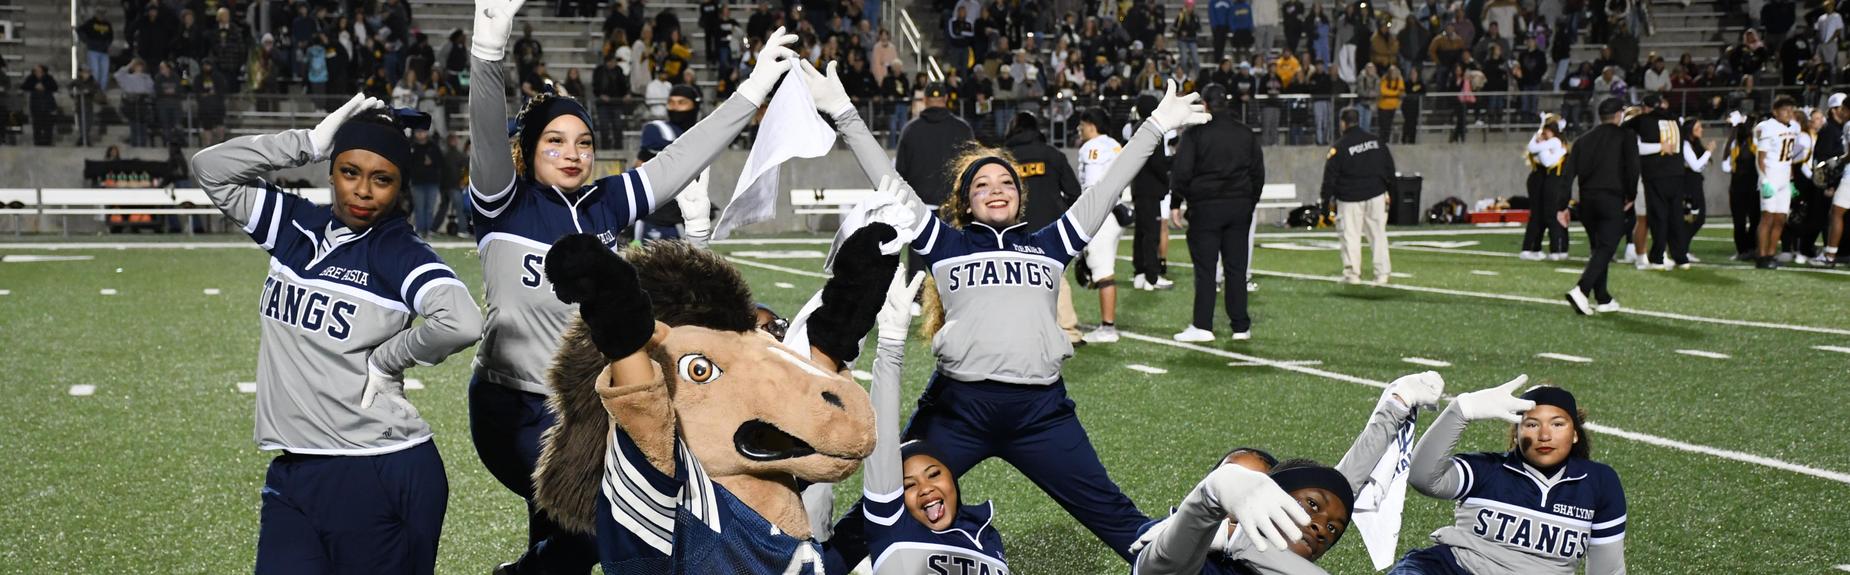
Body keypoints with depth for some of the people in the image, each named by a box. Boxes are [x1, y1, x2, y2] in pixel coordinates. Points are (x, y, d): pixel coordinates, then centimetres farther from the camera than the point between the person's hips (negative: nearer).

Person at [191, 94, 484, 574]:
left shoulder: (401, 253, -9)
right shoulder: (297, 227, 8)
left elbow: (462, 324, -25)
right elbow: (212, 168, 7)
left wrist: (383, 360, -13)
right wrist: (310, 142, 0)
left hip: (379, 476, -5)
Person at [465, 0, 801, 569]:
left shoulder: (605, 204, 5)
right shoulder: (505, 206, -7)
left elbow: (682, 156, 7)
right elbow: (488, 134, -23)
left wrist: (754, 89, 5)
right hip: (514, 405, -5)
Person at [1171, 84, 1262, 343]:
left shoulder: (1194, 133, -7)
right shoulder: (1246, 132, 7)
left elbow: (1181, 173, -9)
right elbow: (1258, 172, 12)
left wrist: (1177, 201, 5)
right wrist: (1250, 202, 19)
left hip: (1205, 207, -4)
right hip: (1240, 206, 4)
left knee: (1205, 268, 0)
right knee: (1236, 268, 8)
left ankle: (1202, 326, -1)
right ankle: (1241, 327, 10)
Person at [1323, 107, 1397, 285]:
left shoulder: (1339, 147, -10)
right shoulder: (1376, 141, 7)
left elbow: (1330, 175, -9)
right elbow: (1389, 166, 13)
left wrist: (1327, 197, -1)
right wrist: (1388, 189, 22)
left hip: (1350, 198, -4)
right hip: (1376, 194, 4)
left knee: (1350, 235, 1)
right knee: (1378, 233, 8)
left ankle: (1352, 273, 0)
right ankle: (1382, 273, 7)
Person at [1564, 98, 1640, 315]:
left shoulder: (1583, 139, 15)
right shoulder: (1626, 136, 2)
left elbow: (1569, 173, 9)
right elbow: (1632, 167, -9)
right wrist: (1630, 196, 4)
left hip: (1587, 199, 5)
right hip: (1612, 199, -5)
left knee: (1598, 248, 16)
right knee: (1605, 249, -7)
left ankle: (1603, 299, 19)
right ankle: (1581, 290, -25)